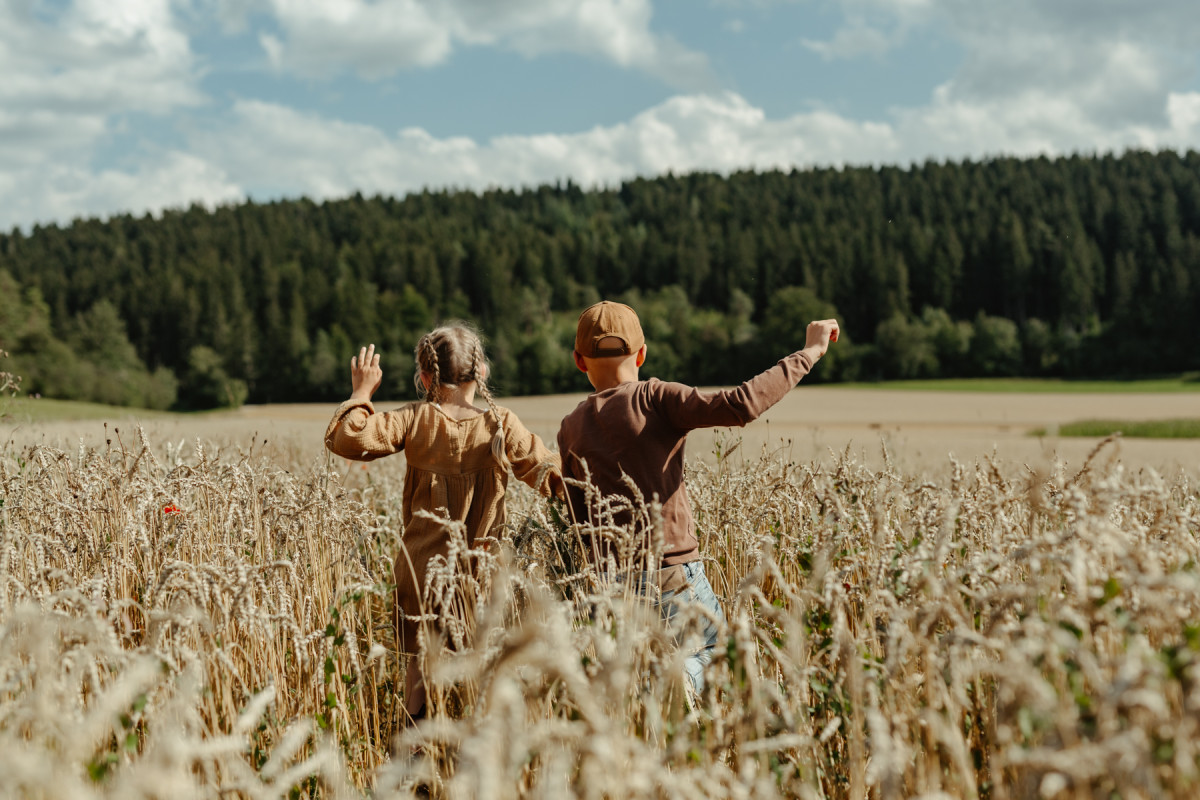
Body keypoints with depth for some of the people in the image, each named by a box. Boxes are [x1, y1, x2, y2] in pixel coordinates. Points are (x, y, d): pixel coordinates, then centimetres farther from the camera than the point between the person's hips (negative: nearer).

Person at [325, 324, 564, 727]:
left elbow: (347, 439, -12)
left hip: (423, 567, 0)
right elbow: (553, 478, -4)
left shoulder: (416, 421, -5)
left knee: (420, 668, 11)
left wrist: (362, 393, 1)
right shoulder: (502, 425, -5)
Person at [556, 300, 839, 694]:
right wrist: (809, 352, -9)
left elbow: (576, 519, 9)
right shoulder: (653, 399, -6)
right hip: (676, 581, -5)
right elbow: (741, 405, -18)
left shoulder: (570, 430, 9)